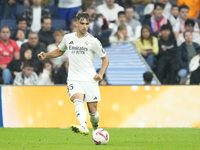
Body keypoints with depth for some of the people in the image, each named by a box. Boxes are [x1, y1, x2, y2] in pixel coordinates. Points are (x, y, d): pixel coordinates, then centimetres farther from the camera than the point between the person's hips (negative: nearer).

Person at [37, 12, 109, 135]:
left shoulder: (93, 41, -1)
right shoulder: (68, 38, 8)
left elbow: (105, 58, 8)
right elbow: (60, 51, 29)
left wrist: (101, 74, -6)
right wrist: (46, 55, 13)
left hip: (90, 79, -1)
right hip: (74, 79, 1)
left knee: (93, 110, 0)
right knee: (77, 101, -28)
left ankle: (96, 130, 30)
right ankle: (83, 127, -47)